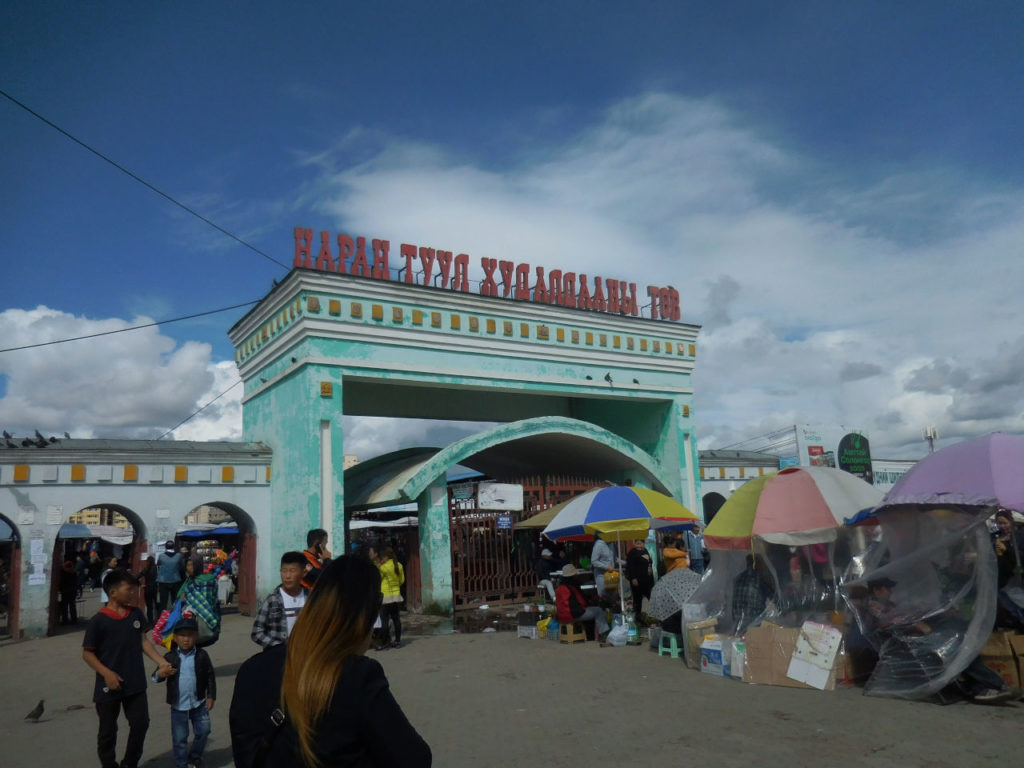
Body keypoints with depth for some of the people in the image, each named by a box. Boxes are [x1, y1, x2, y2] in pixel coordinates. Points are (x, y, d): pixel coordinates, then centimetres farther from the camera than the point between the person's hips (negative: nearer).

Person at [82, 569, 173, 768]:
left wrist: (161, 661, -2)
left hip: (135, 683, 5)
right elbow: (87, 654, -9)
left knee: (141, 723, 10)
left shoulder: (136, 614, 1)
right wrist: (106, 673, -20)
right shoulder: (98, 621, -14)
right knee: (108, 731, 10)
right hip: (109, 686, -4)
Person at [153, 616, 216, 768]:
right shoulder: (169, 657, -6)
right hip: (178, 705, -1)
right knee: (179, 738, 8)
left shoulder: (202, 655, -7)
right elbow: (155, 677, -2)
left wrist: (211, 696, -1)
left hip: (199, 703, 1)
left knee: (203, 731, 9)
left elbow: (210, 676, 1)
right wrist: (160, 674, -26)